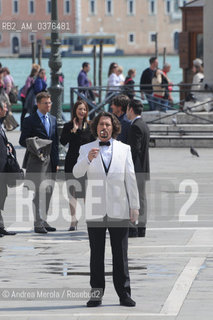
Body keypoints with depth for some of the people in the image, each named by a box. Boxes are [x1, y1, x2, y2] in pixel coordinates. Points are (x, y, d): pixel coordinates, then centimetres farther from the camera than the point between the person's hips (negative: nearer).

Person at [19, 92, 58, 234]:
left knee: (49, 191, 8)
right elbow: (23, 141, -2)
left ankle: (43, 221, 17)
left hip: (51, 162, 6)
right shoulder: (30, 120, -3)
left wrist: (56, 161, 12)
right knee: (39, 192, -9)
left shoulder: (53, 119, 16)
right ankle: (38, 223, -7)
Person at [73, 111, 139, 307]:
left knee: (120, 254, 1)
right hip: (95, 210, 0)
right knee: (96, 254, 3)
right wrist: (88, 159, -27)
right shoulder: (86, 149, 7)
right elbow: (77, 173, -7)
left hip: (119, 209, 0)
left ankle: (124, 293, 6)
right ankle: (96, 294, 7)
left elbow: (131, 178, 8)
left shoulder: (124, 149, 9)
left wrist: (135, 205, 3)